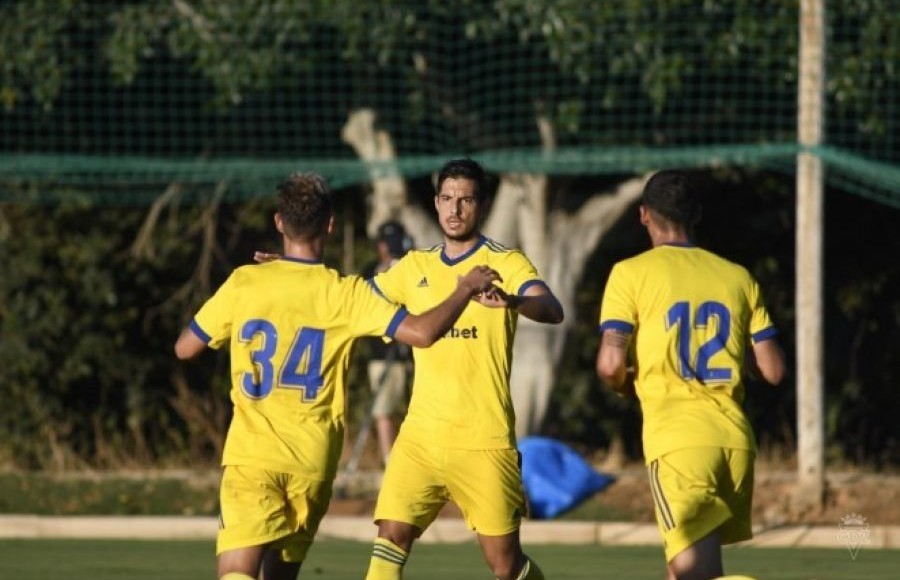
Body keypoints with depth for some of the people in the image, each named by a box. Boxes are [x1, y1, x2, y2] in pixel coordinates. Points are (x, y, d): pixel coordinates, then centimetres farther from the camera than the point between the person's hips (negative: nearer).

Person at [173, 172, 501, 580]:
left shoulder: (244, 283, -1)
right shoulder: (345, 294, -3)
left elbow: (185, 348, 9)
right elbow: (422, 332, -10)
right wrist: (465, 288, 6)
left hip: (251, 454, -2)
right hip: (314, 460, 2)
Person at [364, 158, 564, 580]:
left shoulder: (505, 263, -3)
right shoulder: (415, 267, 13)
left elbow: (552, 311, -21)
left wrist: (511, 301, -43)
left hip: (483, 440, -4)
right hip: (420, 435, 4)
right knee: (391, 537, -11)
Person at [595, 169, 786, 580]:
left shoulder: (631, 273, 2)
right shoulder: (738, 277, 12)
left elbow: (610, 365, -7)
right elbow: (773, 370, 10)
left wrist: (626, 385, 17)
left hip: (677, 438, -5)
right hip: (735, 437, 5)